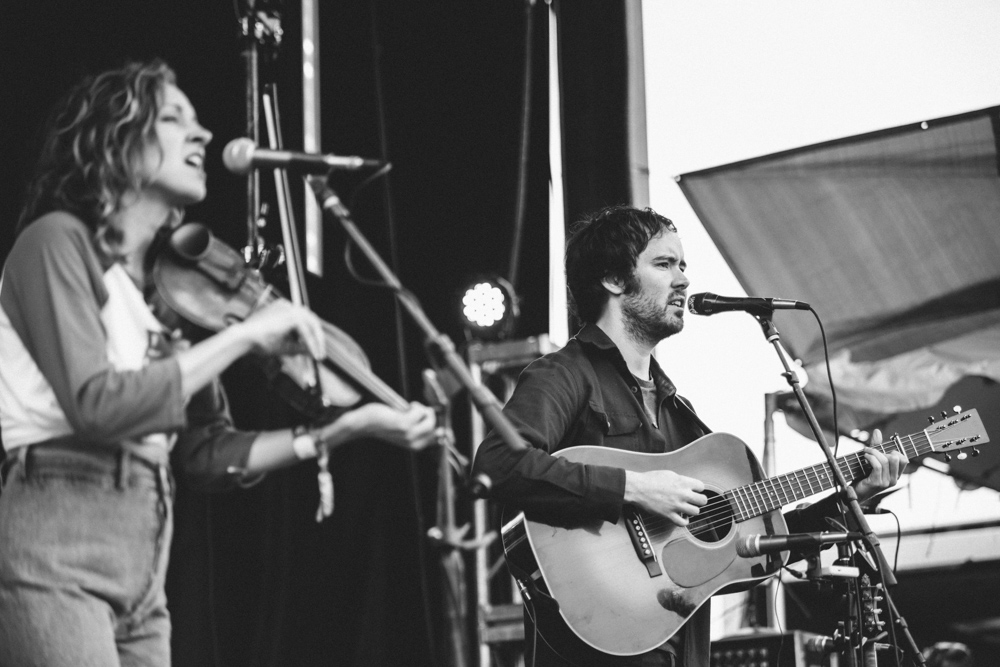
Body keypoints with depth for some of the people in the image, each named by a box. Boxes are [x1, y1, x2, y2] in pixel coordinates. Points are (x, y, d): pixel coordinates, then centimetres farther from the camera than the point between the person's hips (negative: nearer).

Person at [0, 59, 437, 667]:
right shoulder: (57, 241, -5)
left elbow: (206, 453, 13)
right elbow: (96, 404, -20)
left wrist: (346, 428, 3)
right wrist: (245, 336, -15)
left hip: (144, 568, 8)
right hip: (53, 555, -8)